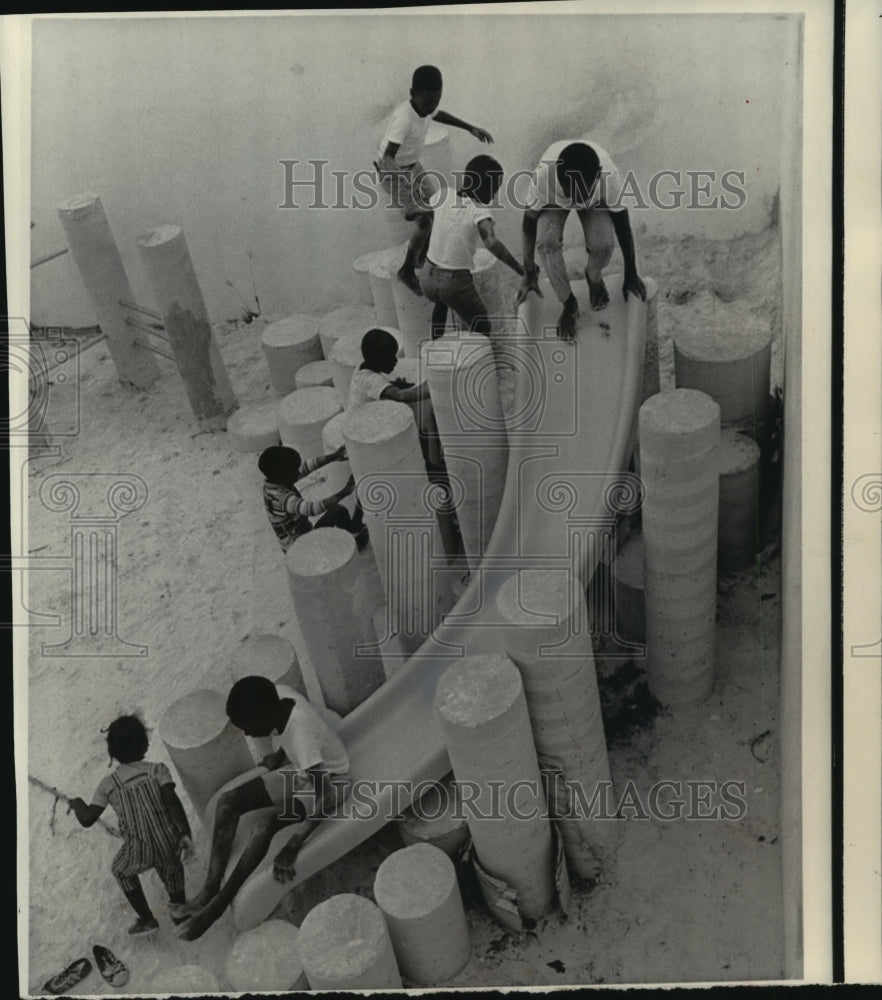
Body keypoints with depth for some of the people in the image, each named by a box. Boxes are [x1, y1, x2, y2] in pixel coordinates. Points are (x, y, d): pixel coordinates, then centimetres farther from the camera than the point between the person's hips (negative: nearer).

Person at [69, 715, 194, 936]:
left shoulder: (108, 785, -1)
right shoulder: (157, 770, -3)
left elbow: (87, 819, -3)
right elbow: (171, 800, -18)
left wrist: (77, 805, 19)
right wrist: (186, 834, -20)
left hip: (139, 853, -1)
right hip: (170, 843, 1)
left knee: (121, 870, 33)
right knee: (171, 865, 38)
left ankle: (146, 919, 37)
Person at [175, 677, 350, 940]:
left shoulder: (300, 732, -39)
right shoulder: (276, 697, -19)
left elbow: (325, 798, -38)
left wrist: (292, 847, -37)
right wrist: (277, 758, 14)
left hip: (329, 779, -8)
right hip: (298, 769, 8)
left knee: (265, 823, -29)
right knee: (228, 801, -9)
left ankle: (219, 905, -16)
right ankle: (209, 890, -6)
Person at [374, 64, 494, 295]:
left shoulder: (426, 106, -11)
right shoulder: (404, 118, -35)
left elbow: (437, 115, 15)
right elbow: (388, 156, -43)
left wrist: (471, 128, 15)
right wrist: (403, 181, -59)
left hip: (413, 166, 8)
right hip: (393, 172, -8)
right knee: (426, 219, -16)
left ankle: (423, 258, 32)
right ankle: (407, 270, 3)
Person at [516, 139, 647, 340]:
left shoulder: (610, 176, -41)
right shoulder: (543, 175, -43)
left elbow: (622, 225, -24)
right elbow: (529, 223, -25)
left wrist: (631, 275, -13)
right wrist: (529, 274, -16)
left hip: (596, 201, 0)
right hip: (553, 201, 0)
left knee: (602, 245, -27)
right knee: (546, 242, -30)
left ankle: (594, 278, 13)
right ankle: (568, 304, -3)